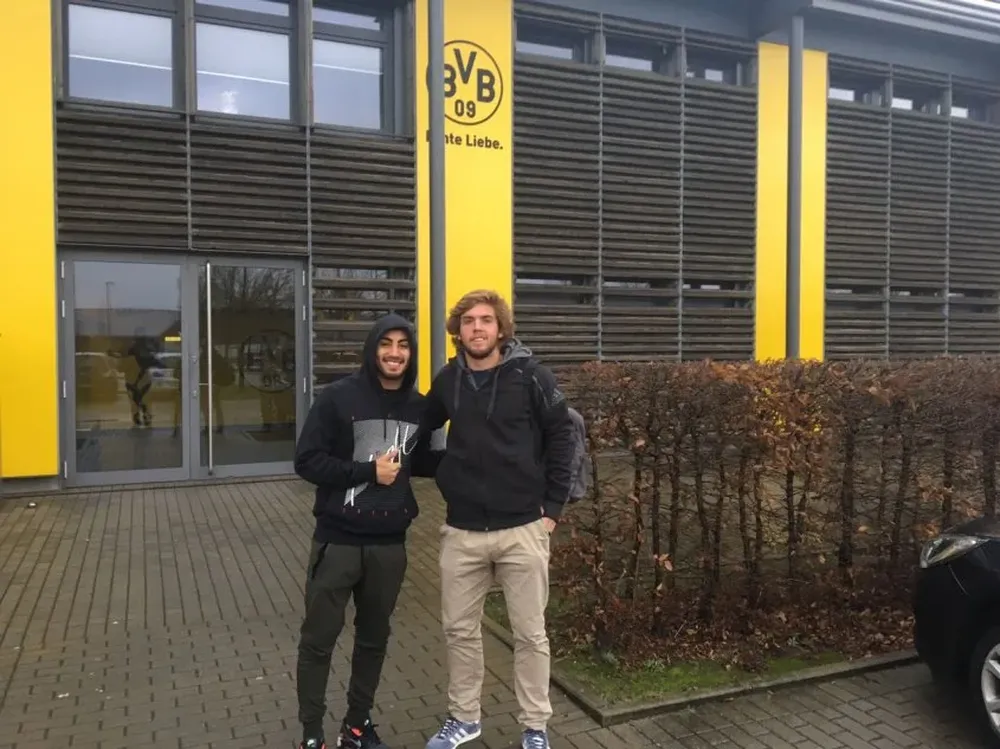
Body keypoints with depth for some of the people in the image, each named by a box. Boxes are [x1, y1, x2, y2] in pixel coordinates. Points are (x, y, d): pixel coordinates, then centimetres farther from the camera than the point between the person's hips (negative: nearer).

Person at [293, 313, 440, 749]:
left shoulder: (417, 407, 1)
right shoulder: (338, 397, -12)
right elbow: (307, 461, -13)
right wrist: (367, 471, -19)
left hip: (390, 544, 4)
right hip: (338, 541, -4)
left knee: (374, 638, 17)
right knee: (318, 640, 8)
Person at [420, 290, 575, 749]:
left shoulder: (530, 375, -8)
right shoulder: (448, 380, 2)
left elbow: (561, 437, -5)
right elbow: (422, 429, 16)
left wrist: (553, 506, -7)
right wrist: (444, 481, 6)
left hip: (522, 528, -3)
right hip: (462, 531, 3)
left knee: (529, 633, 8)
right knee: (459, 630, 14)